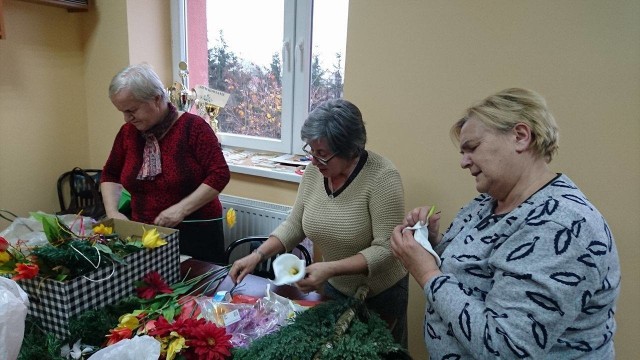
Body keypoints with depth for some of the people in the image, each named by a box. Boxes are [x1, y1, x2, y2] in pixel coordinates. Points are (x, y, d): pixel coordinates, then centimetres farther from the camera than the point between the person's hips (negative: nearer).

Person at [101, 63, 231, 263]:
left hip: (196, 232, -4)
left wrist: (181, 209, -22)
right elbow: (110, 175, 17)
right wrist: (112, 212, 2)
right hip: (146, 234, 4)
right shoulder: (128, 132, 4)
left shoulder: (193, 126, -12)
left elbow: (219, 175, -16)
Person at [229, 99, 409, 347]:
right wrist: (258, 255, -14)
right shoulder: (314, 170, -10)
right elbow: (294, 225, -2)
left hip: (381, 296, -4)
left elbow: (385, 249, -27)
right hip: (334, 289, 5)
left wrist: (330, 269, -35)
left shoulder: (382, 177, -27)